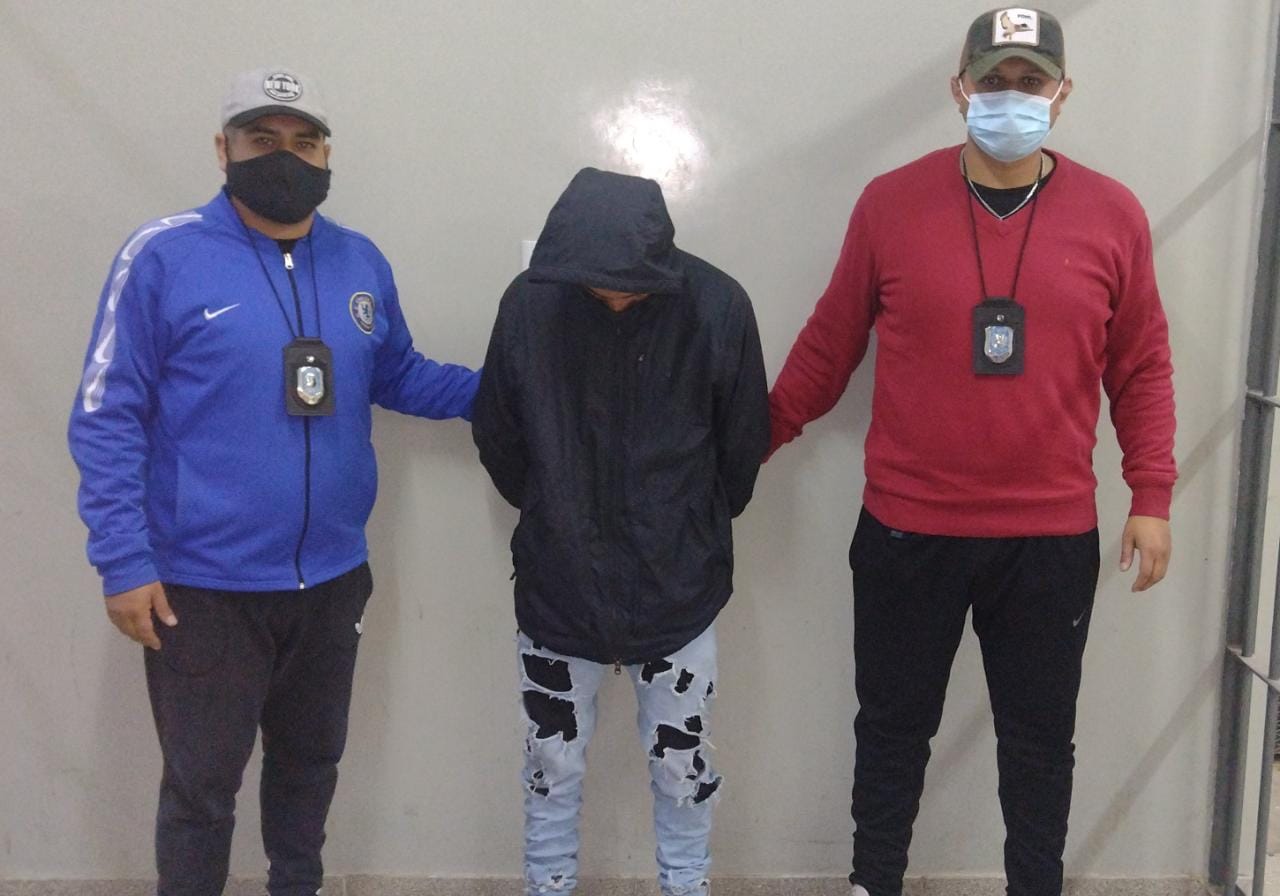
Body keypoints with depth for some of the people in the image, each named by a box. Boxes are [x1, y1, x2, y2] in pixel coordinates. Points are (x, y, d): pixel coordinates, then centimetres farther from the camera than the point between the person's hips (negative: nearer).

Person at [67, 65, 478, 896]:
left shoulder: (361, 262, 2)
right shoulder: (164, 256, -12)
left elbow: (399, 376, 14)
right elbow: (108, 417, -12)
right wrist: (124, 560, -15)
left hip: (331, 577, 5)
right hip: (204, 586, -5)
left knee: (310, 761, 23)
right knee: (202, 783, 11)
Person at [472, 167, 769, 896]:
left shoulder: (718, 306, -15)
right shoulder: (530, 302, -13)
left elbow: (744, 443, -1)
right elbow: (498, 436, 2)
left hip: (678, 585, 0)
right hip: (558, 585, 1)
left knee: (683, 766, 14)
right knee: (553, 764, 15)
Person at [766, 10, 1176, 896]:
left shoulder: (1113, 215, -1)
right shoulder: (890, 203, -4)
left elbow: (1141, 369, 5)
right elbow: (829, 344, 4)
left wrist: (1151, 497, 1)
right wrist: (758, 439, 8)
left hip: (1052, 538, 1)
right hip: (907, 530, 0)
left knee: (1040, 738, 14)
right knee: (893, 726, 14)